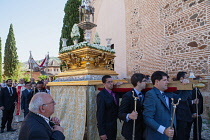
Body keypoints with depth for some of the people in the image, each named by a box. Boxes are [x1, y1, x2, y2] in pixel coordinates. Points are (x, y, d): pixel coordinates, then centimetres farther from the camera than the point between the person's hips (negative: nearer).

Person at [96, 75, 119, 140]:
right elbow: (100, 113, -20)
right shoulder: (101, 95, -19)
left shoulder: (114, 93, 3)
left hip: (114, 125, 7)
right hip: (106, 127, -7)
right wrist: (102, 132, -20)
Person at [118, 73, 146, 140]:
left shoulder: (143, 94, 6)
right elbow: (120, 114, -21)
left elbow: (142, 111, 12)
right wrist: (129, 116, -39)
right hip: (132, 131, -7)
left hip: (142, 130, 7)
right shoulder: (128, 96, -18)